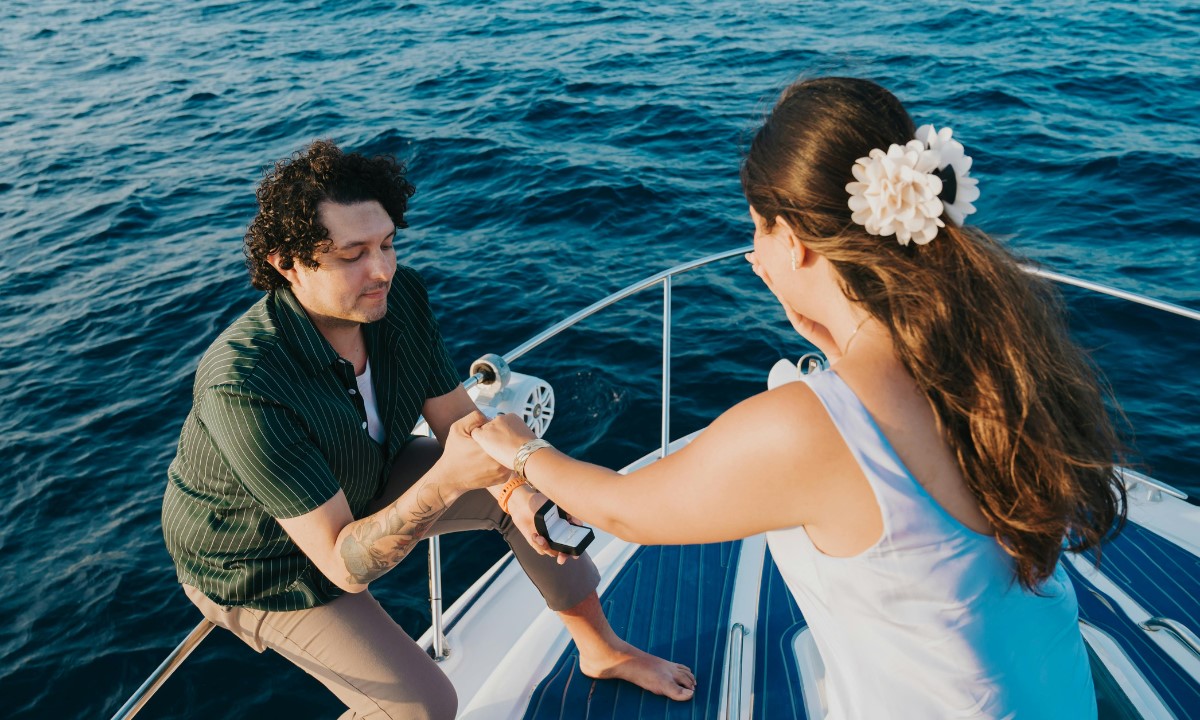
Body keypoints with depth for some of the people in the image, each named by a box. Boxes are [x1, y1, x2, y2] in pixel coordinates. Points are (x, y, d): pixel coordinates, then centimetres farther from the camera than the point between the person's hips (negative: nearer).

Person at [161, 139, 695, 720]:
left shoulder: (399, 295, -20)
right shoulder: (243, 387, -39)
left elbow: (458, 419, -9)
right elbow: (345, 565, -37)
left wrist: (513, 488, -28)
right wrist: (447, 480, -51)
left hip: (362, 487, 7)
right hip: (264, 559, -6)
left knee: (539, 482, 0)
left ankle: (601, 649, 20)